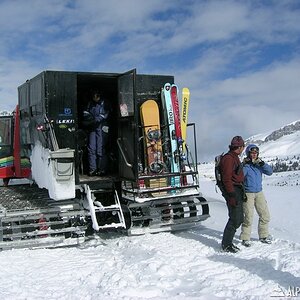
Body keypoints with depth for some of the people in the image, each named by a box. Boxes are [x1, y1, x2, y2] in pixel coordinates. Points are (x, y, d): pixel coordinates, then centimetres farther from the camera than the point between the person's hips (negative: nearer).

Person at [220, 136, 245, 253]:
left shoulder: (234, 157, 18)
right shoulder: (228, 158, -15)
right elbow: (226, 178, -21)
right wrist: (232, 195, -23)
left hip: (237, 190, 10)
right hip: (233, 191, -10)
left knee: (239, 218, 13)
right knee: (235, 219, -6)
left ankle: (227, 242, 23)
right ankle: (226, 245, 5)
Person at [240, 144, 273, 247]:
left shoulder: (259, 164, 5)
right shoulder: (245, 166, -10)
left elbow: (270, 172, -4)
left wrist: (262, 163, -16)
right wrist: (244, 165, -27)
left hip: (259, 193, 6)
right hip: (248, 194, -6)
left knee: (265, 216, 10)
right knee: (248, 217, -9)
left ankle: (263, 236, 29)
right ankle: (245, 238, 8)